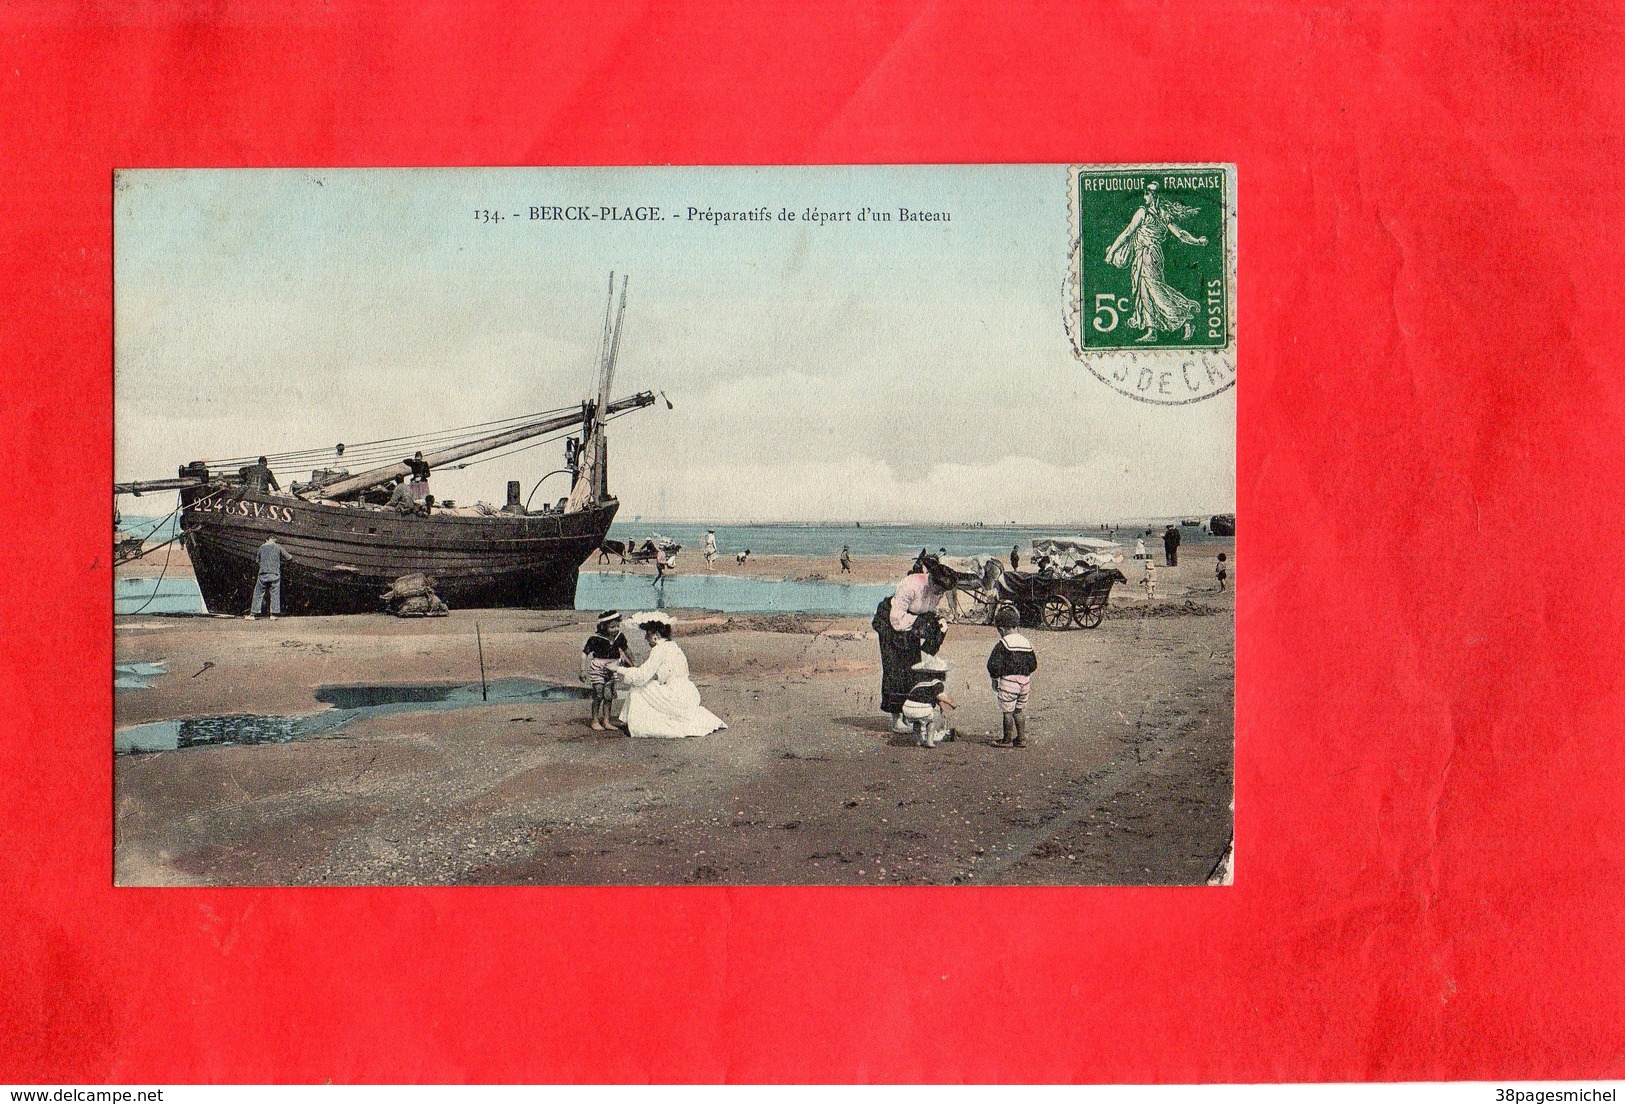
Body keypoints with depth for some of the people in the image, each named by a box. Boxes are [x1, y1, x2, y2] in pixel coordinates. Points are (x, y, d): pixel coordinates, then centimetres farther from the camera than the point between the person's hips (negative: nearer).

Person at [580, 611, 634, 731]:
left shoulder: (619, 637, -4)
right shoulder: (595, 639, -19)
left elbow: (626, 649, 15)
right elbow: (584, 653, -14)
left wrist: (631, 663, 28)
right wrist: (583, 670, -18)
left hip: (611, 670, 5)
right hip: (597, 668, -4)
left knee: (609, 696, 6)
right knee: (598, 695, -4)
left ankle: (606, 721, 15)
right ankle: (595, 721, 7)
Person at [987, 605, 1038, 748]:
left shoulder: (1003, 644, -11)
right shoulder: (1027, 642, 10)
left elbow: (994, 664, -14)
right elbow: (1033, 664, 15)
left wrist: (995, 678, -1)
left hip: (1008, 680, -7)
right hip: (1025, 680, 7)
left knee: (1007, 711, 3)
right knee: (1019, 710, 16)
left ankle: (1008, 740, 7)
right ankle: (1021, 739, 17)